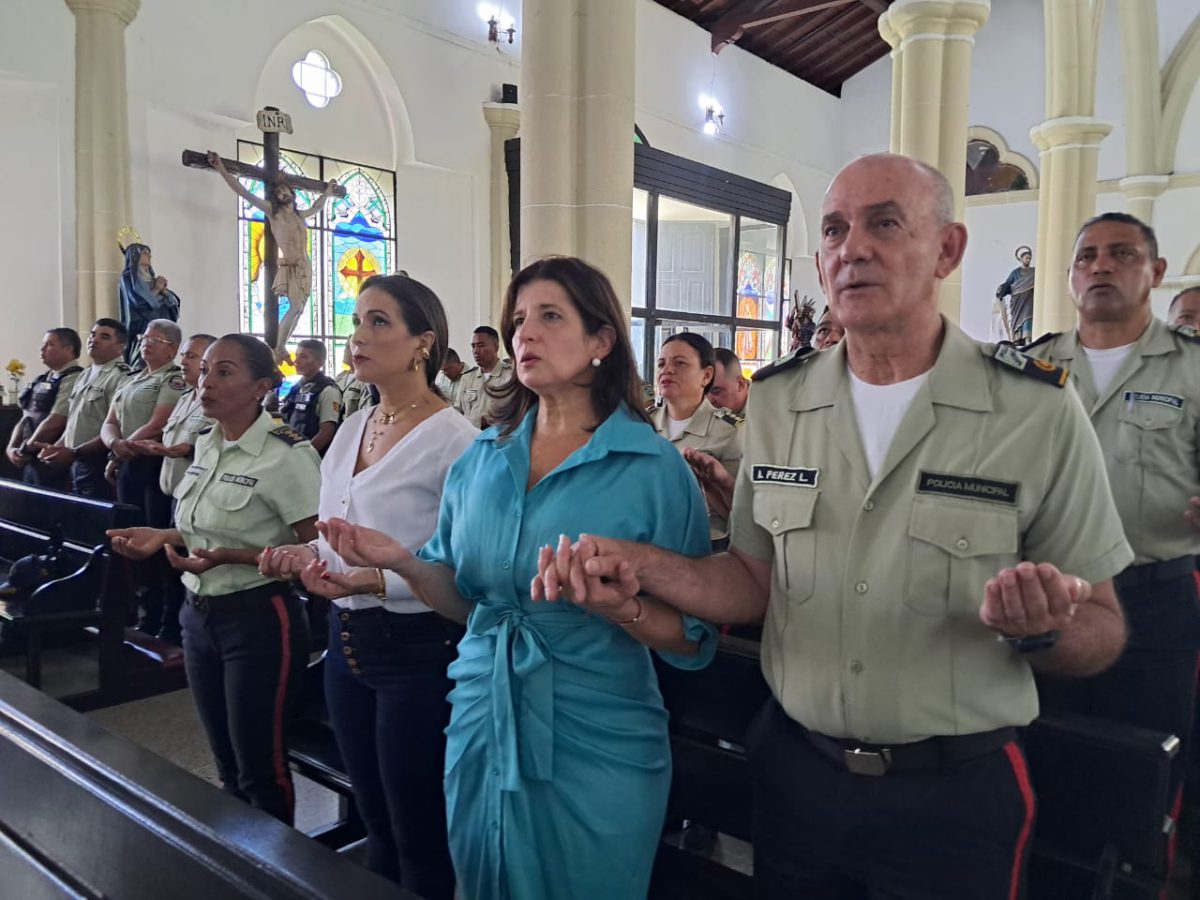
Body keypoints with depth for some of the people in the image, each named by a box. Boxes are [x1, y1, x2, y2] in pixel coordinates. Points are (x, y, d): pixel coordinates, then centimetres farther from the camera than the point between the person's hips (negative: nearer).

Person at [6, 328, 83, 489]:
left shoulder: (73, 379, -14)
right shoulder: (43, 379, 15)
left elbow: (55, 423, -19)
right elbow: (26, 418, 18)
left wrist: (25, 449, -8)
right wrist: (12, 447, 3)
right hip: (31, 461, 8)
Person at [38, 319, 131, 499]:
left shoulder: (122, 377, -13)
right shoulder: (85, 376, 17)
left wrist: (75, 452, -17)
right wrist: (56, 447, 7)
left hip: (100, 465, -9)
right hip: (76, 464, 9)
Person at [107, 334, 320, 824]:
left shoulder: (286, 453, -17)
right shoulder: (206, 446, 8)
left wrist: (230, 557, -25)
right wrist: (164, 537, 4)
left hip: (258, 620, -8)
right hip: (199, 614, 8)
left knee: (260, 767, 6)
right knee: (227, 763, 20)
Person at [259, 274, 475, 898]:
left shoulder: (454, 439, -17)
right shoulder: (351, 429, 8)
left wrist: (372, 581, -28)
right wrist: (307, 557, -1)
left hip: (417, 651, -7)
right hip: (347, 642, 8)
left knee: (421, 839, 11)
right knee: (376, 826, 23)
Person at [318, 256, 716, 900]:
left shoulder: (652, 468, -12)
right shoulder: (481, 459, 2)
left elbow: (692, 640, -9)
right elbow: (463, 598, 9)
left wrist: (622, 607, -28)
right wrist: (400, 561, -9)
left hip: (596, 744, -4)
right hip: (481, 726, 4)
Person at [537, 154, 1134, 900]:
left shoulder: (1039, 412, -12)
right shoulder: (777, 402, -2)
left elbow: (1102, 634, -5)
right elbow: (756, 581, 6)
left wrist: (1042, 632, -27)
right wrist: (639, 565, -10)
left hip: (956, 791, -2)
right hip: (795, 771, 3)